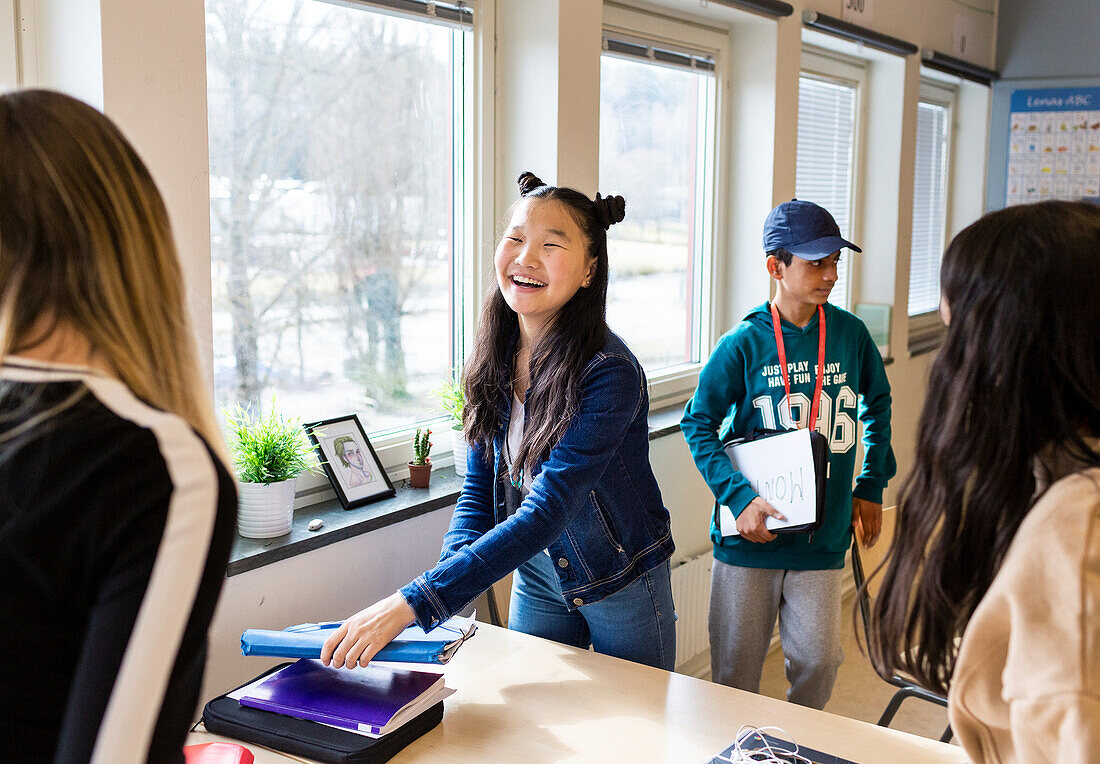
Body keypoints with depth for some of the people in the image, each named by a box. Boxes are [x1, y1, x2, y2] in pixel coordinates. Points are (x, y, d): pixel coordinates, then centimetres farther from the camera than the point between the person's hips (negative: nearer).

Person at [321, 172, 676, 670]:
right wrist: (448, 578, -21)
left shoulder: (609, 374, -28)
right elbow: (478, 491, -2)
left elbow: (544, 514, -34)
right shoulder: (495, 358, -7)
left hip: (623, 587, -4)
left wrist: (413, 603, -40)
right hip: (536, 580, 5)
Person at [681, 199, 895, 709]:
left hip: (822, 538, 3)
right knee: (736, 672, 8)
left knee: (818, 662, 6)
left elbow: (877, 403, 18)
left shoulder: (850, 334, 1)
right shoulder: (743, 344, -10)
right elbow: (698, 423, -5)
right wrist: (739, 498, -16)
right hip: (749, 535, -2)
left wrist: (872, 486, 13)